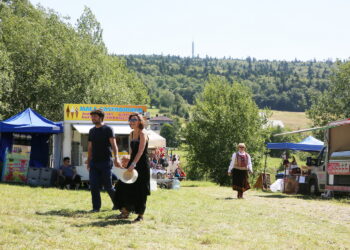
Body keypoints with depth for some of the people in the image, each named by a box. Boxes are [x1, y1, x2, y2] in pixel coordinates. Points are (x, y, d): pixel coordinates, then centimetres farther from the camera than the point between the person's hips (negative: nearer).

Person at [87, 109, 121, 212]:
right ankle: (96, 207, 3)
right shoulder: (92, 131, 14)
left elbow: (113, 144, -10)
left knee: (108, 186, 1)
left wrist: (116, 158, -23)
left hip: (106, 162, -5)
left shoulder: (108, 129, -2)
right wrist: (88, 162, 16)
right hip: (94, 163, 5)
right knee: (94, 186, -3)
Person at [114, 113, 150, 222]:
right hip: (133, 163, 8)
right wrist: (130, 163, 17)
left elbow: (141, 151, -22)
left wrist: (133, 164, -30)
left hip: (142, 164, -8)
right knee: (125, 186, 6)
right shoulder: (132, 134, 12)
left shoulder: (143, 133, -12)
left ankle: (140, 215, 7)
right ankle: (126, 211, 16)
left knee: (139, 190, -2)